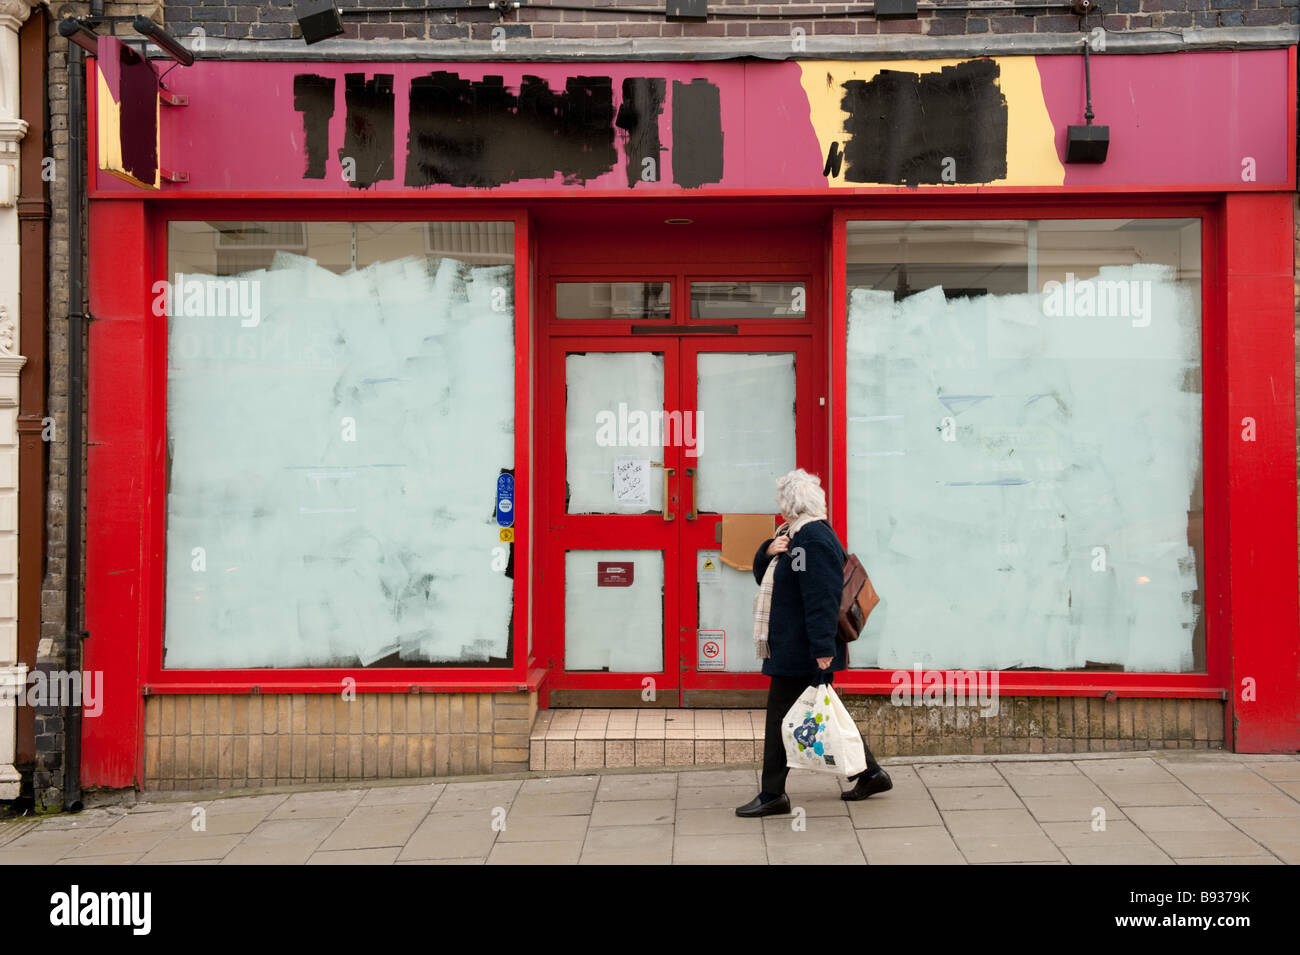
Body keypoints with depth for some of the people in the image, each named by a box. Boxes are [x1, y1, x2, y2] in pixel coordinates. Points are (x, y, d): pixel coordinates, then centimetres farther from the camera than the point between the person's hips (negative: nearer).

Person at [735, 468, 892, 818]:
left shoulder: (813, 539, -19)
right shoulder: (795, 535, 15)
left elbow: (822, 598, -25)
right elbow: (763, 577, 20)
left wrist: (823, 648, -28)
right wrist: (769, 551, -1)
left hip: (800, 652, -11)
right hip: (793, 646, 11)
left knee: (781, 717, -2)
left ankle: (772, 795, 8)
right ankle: (870, 773, 23)